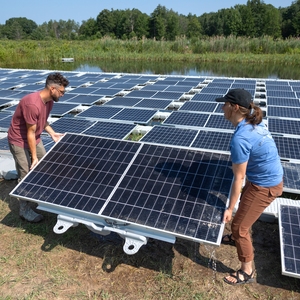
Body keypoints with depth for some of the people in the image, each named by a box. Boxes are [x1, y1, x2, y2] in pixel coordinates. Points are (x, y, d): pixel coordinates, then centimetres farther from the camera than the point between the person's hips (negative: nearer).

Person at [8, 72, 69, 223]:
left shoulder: (49, 101, -5)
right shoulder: (32, 104, -33)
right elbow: (30, 133, -27)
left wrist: (52, 133, 1)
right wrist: (34, 157, -21)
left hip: (35, 139, 9)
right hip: (19, 141, -8)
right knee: (26, 175, -4)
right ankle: (24, 210, 11)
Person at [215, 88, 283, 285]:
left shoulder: (240, 138, -31)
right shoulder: (254, 123, -2)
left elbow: (238, 178, -25)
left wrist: (229, 208, -15)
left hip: (264, 186, -9)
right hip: (269, 178, 9)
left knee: (239, 225, 3)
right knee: (244, 213, 29)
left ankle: (247, 272, 23)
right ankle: (238, 237, 57)